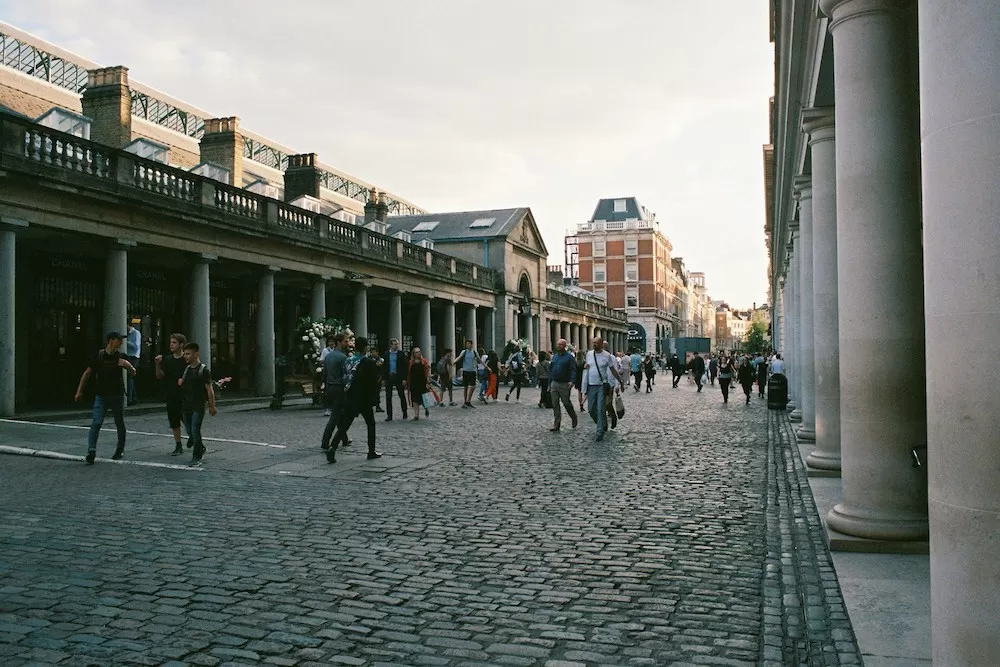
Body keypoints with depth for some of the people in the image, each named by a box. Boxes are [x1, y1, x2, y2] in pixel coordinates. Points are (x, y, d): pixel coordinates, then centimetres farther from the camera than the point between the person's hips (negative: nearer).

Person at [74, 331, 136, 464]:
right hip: (101, 396, -1)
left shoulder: (121, 357, 2)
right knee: (96, 423, -14)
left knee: (120, 424, 11)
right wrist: (79, 391, 4)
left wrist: (128, 365, -16)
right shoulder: (98, 356, -2)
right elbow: (87, 373, 5)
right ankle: (91, 451, -15)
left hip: (117, 395, 1)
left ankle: (120, 449, 29)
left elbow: (133, 374, 5)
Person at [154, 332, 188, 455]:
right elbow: (160, 376, 7)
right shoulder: (167, 360, 7)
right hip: (171, 396, 4)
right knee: (174, 422, 8)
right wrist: (158, 365, -8)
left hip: (185, 396, -4)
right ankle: (178, 446, 17)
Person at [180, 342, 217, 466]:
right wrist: (180, 382, 5)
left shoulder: (203, 370, -10)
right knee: (189, 430, 13)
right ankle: (201, 449, 35)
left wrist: (212, 406, -9)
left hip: (199, 406, -7)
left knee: (195, 430, -10)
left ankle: (197, 458, -1)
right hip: (187, 405, 7)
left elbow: (209, 389, -9)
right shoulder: (187, 369, 10)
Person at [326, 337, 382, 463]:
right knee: (371, 424, 15)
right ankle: (372, 451, 17)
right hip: (364, 399, -4)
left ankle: (332, 448, -14)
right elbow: (375, 381, -6)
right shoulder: (370, 363, -9)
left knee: (344, 425, 4)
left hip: (350, 399, 4)